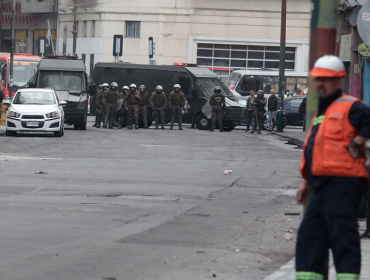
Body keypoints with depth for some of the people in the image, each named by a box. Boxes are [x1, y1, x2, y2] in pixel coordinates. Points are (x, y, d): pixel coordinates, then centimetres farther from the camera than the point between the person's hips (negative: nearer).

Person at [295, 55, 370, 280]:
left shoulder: (350, 107, -4)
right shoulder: (321, 113, 25)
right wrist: (307, 183, 25)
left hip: (343, 183, -10)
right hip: (322, 186, 10)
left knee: (343, 237, -11)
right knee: (309, 237, 8)